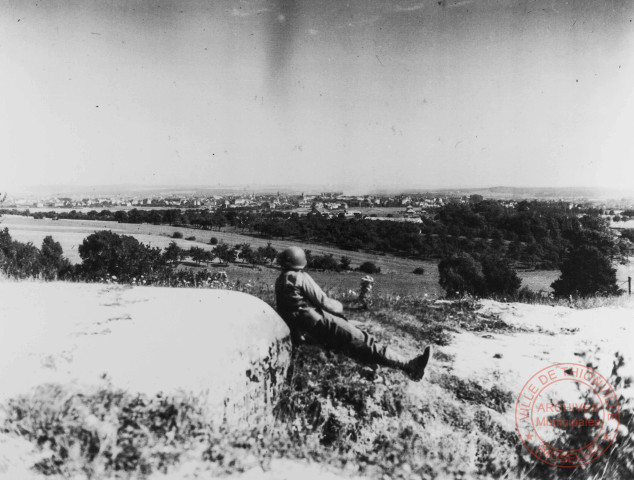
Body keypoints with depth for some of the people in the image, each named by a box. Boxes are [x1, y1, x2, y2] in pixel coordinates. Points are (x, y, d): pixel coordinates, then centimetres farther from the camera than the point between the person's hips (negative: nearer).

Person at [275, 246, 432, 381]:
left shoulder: (279, 281, 18)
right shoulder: (300, 277, -7)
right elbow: (323, 301, -7)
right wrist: (339, 306, 12)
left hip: (297, 330, 10)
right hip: (317, 322, -10)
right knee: (360, 340, -17)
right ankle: (407, 365, -26)